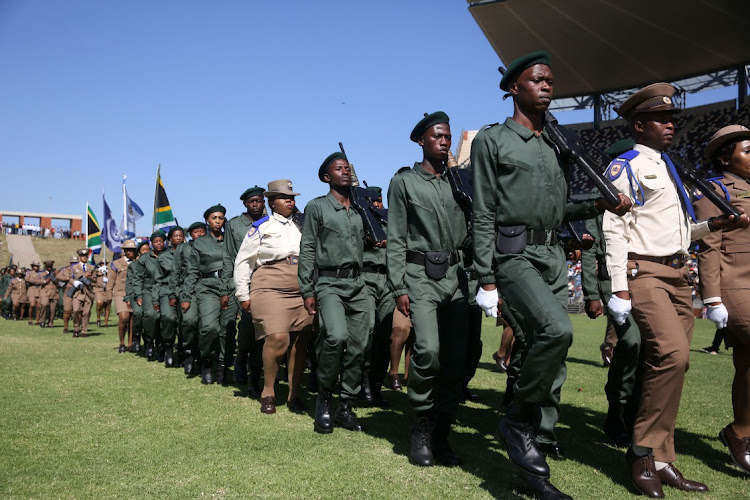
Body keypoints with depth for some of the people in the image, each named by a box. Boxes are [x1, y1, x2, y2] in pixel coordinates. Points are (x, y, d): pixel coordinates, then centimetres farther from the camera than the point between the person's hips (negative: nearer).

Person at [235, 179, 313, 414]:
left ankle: (294, 395, 13)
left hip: (302, 291, 4)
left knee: (300, 342, 0)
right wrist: (243, 294, 3)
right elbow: (242, 262, 9)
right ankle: (267, 392, 0)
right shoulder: (260, 227, 9)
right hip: (270, 289, -4)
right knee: (277, 338, -19)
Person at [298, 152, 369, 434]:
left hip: (357, 284, 5)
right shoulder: (317, 207, 3)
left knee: (357, 347, 1)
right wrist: (307, 291, -6)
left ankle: (345, 408, 14)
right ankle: (323, 400, -5)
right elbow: (307, 251, -1)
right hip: (330, 283, -5)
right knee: (336, 336, -26)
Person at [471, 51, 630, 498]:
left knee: (552, 357, 5)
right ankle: (518, 420, -7)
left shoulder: (556, 146, 21)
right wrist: (487, 279, -12)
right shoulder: (492, 140, 2)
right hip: (514, 255, -7)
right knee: (557, 329, -28)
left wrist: (600, 204, 5)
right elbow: (484, 215, -5)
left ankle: (534, 453, 16)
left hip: (554, 256, 7)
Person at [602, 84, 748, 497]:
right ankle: (644, 451, -8)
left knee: (669, 364, 6)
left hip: (677, 274, 8)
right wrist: (619, 289, -18)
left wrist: (712, 225, 12)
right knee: (673, 354, -23)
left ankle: (662, 462, 13)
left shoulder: (669, 170, 22)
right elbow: (614, 229, -12)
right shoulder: (625, 167, -3)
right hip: (645, 272, -8)